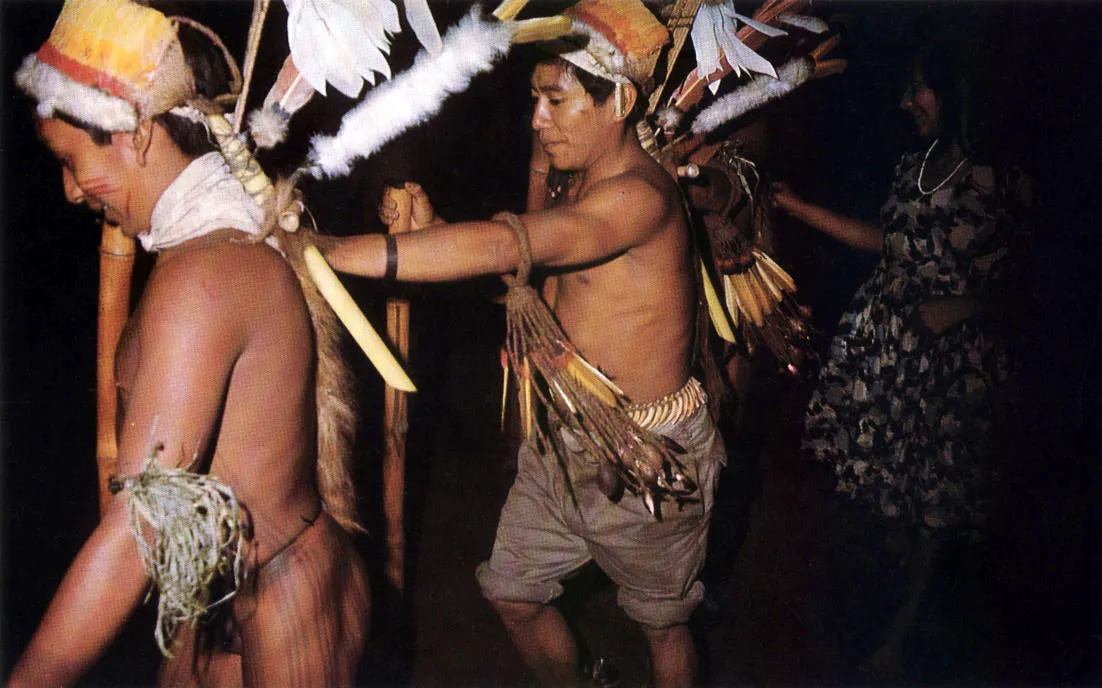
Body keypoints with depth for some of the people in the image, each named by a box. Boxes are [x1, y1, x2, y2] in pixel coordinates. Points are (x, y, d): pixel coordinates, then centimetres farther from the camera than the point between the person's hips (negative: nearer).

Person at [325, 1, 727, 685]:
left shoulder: (640, 194, -25)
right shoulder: (578, 185, 7)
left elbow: (505, 246, -39)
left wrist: (323, 251, -42)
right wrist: (433, 229, -14)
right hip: (561, 442, 8)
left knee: (662, 622, 14)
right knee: (514, 595, 17)